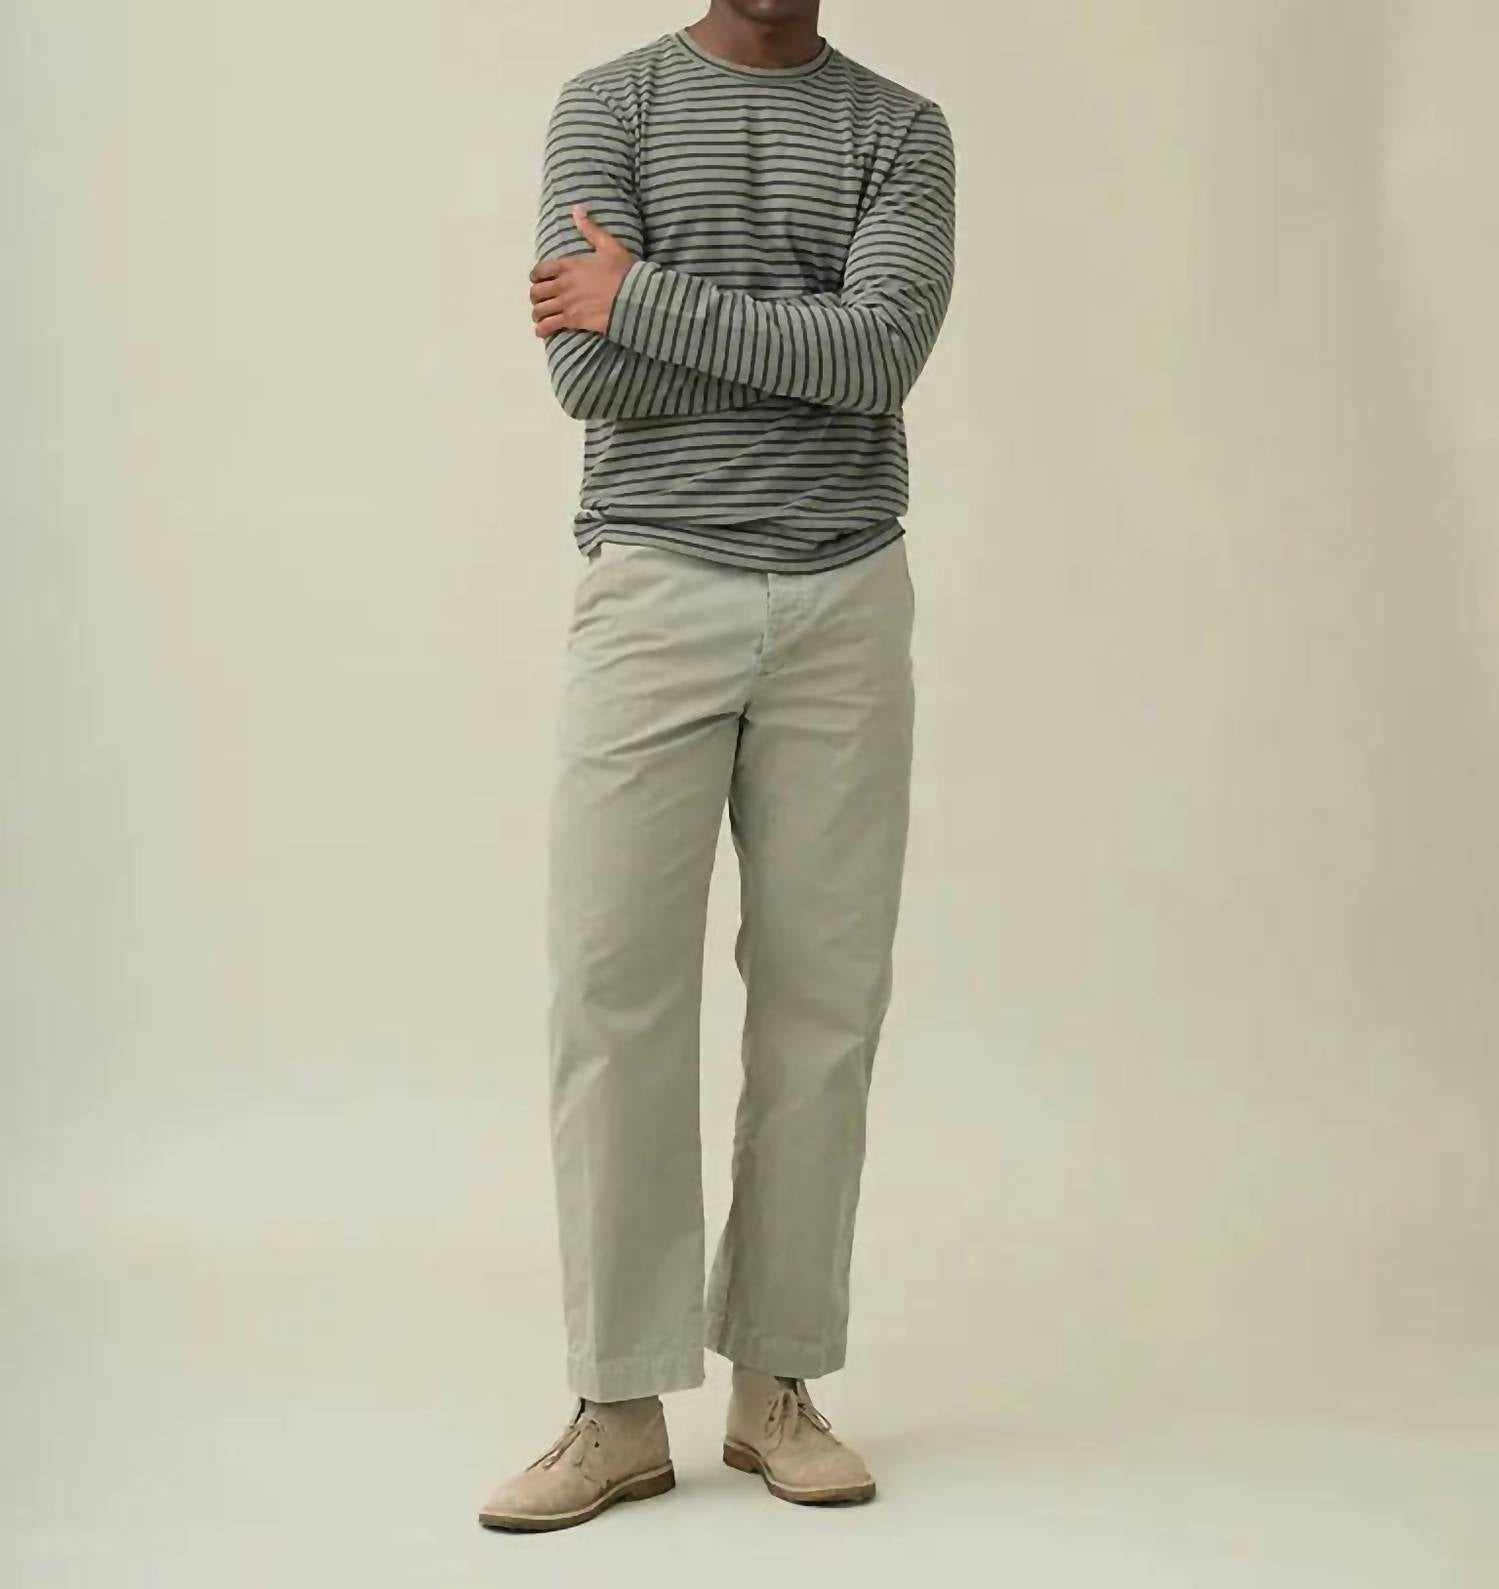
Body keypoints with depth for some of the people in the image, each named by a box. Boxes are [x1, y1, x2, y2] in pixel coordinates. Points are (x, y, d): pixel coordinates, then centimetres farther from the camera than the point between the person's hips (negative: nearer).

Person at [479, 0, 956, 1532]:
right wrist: (806, 336, -6)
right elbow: (586, 372, -8)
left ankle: (777, 1384, 15)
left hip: (844, 602, 1)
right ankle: (620, 1408, 6)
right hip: (652, 593, -1)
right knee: (610, 984, -4)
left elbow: (885, 354, -11)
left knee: (823, 989, 3)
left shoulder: (902, 130, 8)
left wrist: (645, 298, -9)